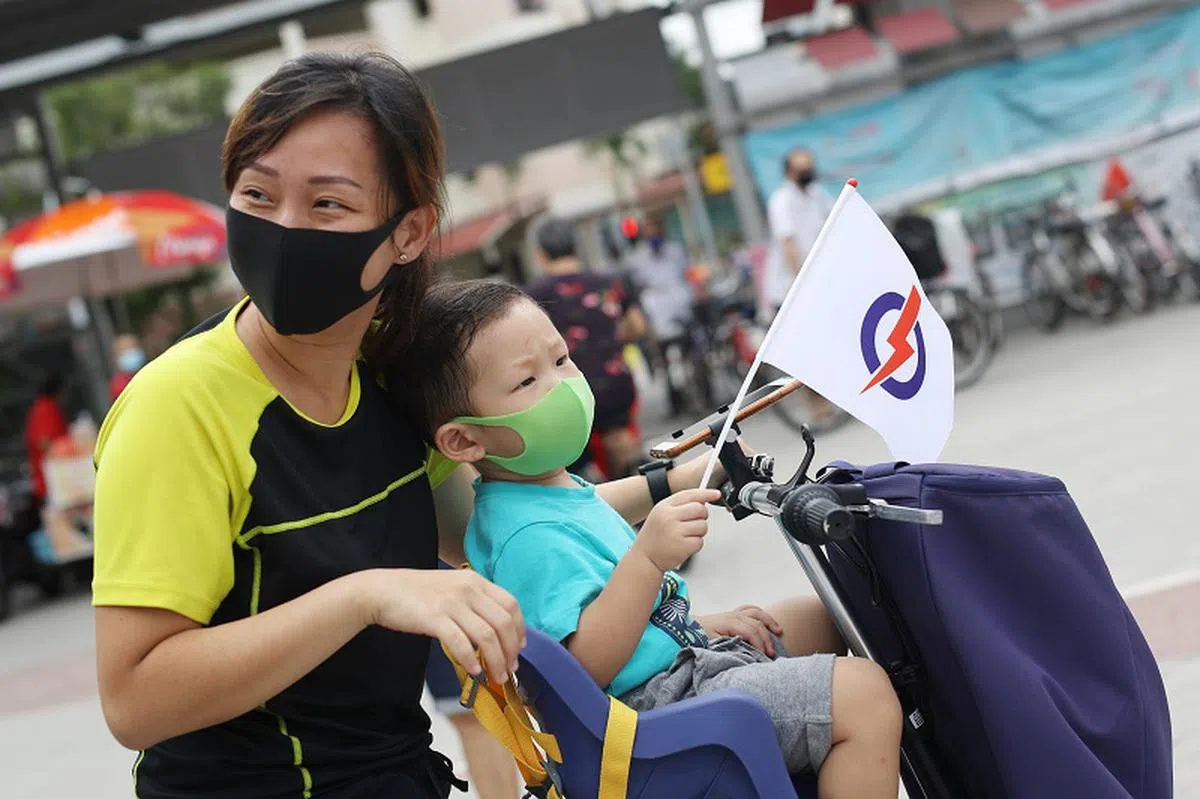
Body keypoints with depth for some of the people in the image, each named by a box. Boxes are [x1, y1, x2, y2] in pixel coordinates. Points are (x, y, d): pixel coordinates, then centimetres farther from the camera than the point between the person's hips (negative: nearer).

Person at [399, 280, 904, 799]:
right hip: (661, 697, -11)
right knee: (863, 693, -19)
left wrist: (697, 625, 18)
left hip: (683, 650, 11)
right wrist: (649, 556, -38)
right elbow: (586, 665, -31)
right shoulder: (529, 535, -24)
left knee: (826, 616, 25)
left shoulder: (557, 490, 9)